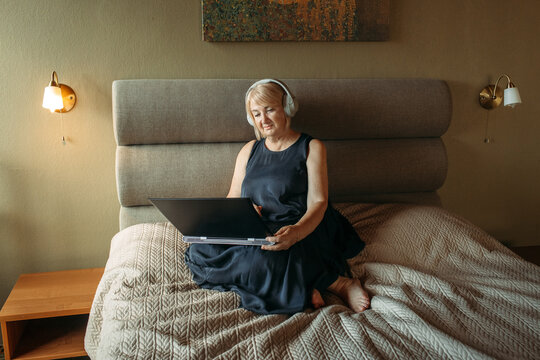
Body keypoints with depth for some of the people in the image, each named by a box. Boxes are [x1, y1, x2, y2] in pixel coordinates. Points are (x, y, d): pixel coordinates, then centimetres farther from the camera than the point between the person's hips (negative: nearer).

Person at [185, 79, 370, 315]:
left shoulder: (311, 148, 5)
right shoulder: (249, 151, 19)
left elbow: (318, 203, -6)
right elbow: (232, 200, 18)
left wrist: (296, 231, -28)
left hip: (301, 232, -5)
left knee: (262, 259, -38)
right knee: (200, 251, -23)